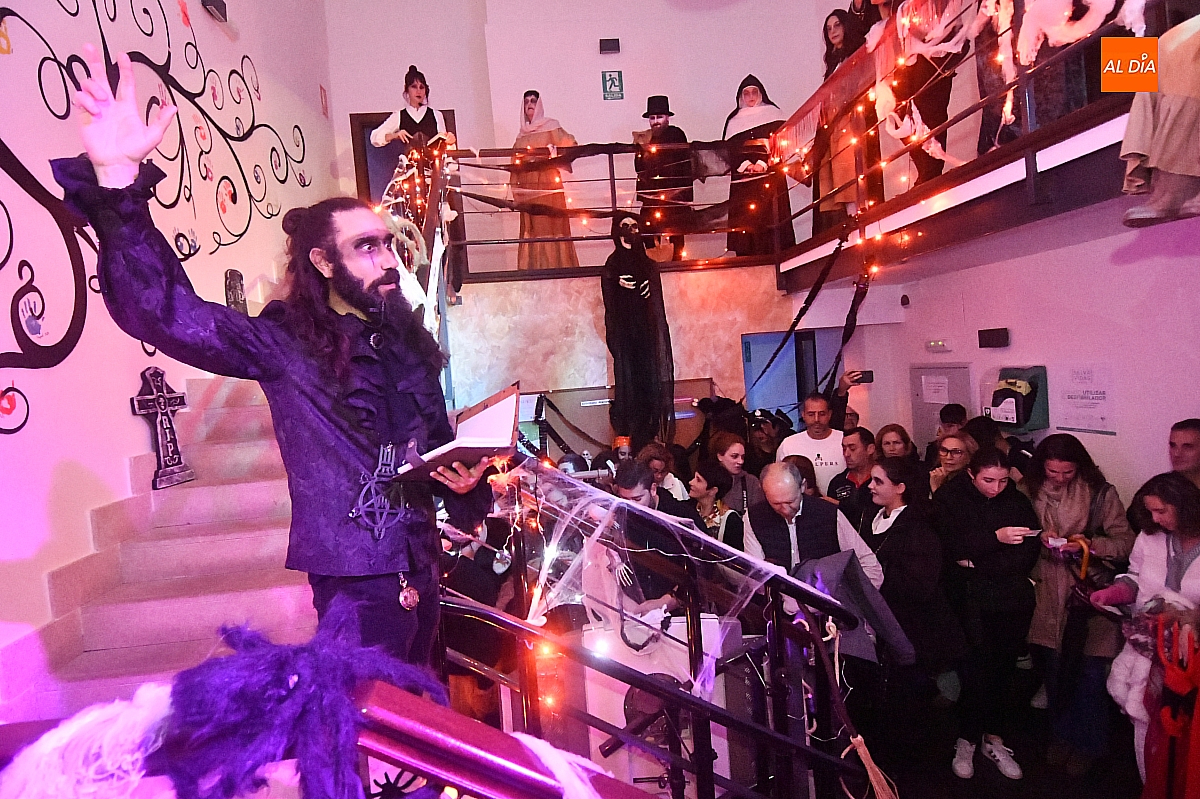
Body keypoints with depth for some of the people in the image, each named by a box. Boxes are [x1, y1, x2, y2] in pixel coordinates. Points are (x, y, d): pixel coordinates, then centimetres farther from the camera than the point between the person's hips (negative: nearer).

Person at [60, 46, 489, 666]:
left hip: (420, 563, 6)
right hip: (354, 577, -6)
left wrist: (464, 480, -2)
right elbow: (167, 311, -26)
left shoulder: (406, 339, 7)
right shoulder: (284, 343, -10)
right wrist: (118, 183, -36)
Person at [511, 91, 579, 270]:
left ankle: (556, 264, -6)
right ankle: (534, 266, 4)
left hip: (548, 184, -4)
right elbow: (516, 161, 19)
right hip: (527, 187, 5)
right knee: (530, 227, 2)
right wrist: (515, 187, 12)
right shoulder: (522, 134, 18)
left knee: (550, 223, -8)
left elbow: (570, 144, -6)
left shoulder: (551, 126, 5)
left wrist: (555, 149, -26)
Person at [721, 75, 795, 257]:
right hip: (741, 180, 2)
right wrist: (745, 165, -10)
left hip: (769, 177, -1)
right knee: (744, 222, -8)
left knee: (770, 219, -12)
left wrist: (762, 163, -11)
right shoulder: (733, 120, 19)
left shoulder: (773, 114, 14)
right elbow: (730, 148, 8)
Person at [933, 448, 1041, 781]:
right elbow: (952, 547, -11)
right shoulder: (949, 499, 0)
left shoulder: (1017, 501, 9)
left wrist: (979, 563, -13)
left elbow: (1031, 549, -1)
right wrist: (996, 537, -24)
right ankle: (966, 741, 5)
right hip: (970, 596, -3)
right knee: (979, 663, -10)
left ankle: (993, 737, 20)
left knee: (1004, 665, 4)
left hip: (1013, 597, 3)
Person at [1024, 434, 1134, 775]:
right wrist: (1040, 539, -11)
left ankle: (1088, 743, 26)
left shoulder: (1101, 494, -8)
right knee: (1055, 668, 14)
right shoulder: (1031, 492, -1)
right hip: (1049, 595, 3)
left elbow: (1126, 542, -6)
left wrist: (1090, 545, -22)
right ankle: (1061, 734, 35)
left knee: (1090, 674, 3)